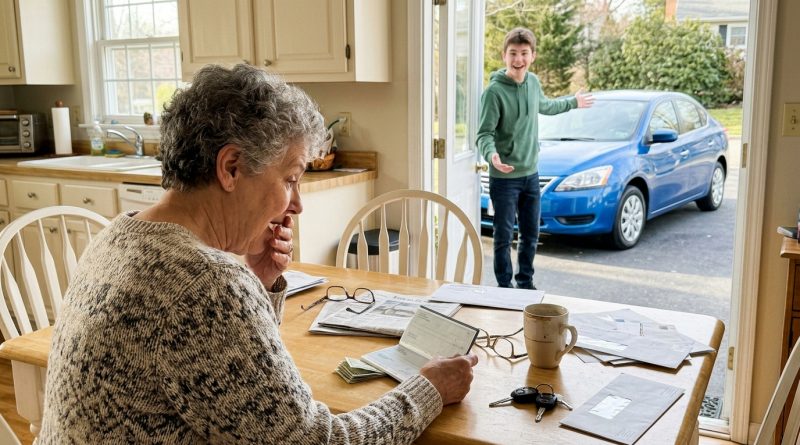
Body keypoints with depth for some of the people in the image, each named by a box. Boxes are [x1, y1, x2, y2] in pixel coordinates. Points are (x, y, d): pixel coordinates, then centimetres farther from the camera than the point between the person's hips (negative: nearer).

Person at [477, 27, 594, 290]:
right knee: (504, 237, 3)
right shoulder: (495, 91, -17)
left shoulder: (533, 82, 4)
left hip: (531, 173, 6)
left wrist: (573, 103, 39)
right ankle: (505, 287, 17)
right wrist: (491, 155, -38)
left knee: (531, 235, 14)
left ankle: (526, 283, 30)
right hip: (504, 177, -6)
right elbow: (485, 133, -17)